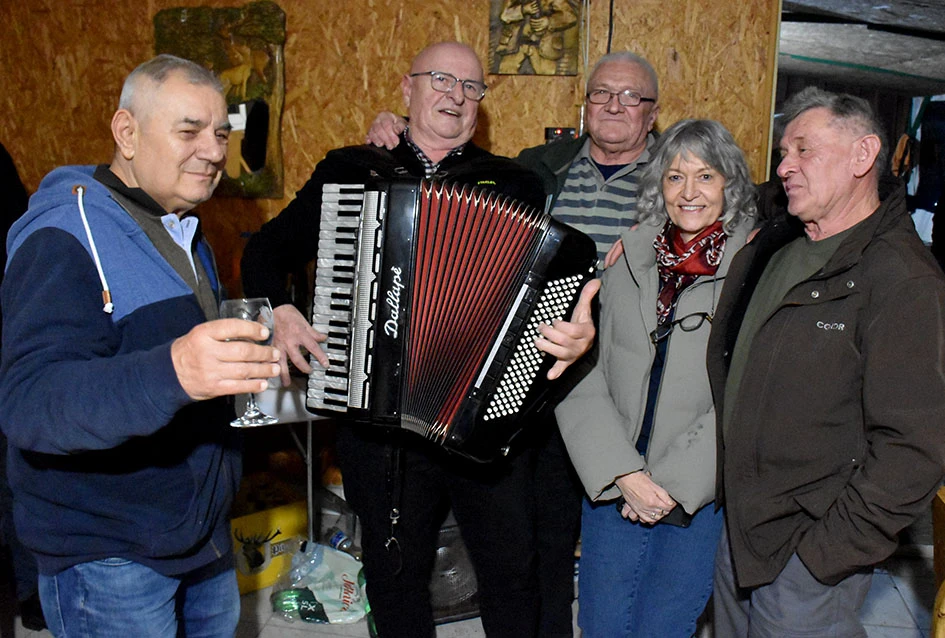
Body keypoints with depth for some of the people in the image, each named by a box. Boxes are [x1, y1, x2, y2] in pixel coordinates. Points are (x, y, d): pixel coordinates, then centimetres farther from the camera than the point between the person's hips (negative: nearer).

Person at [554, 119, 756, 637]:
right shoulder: (626, 262, 4)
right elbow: (586, 379, 0)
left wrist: (673, 484, -14)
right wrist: (626, 474, -10)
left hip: (704, 493, -3)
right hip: (613, 486, 3)